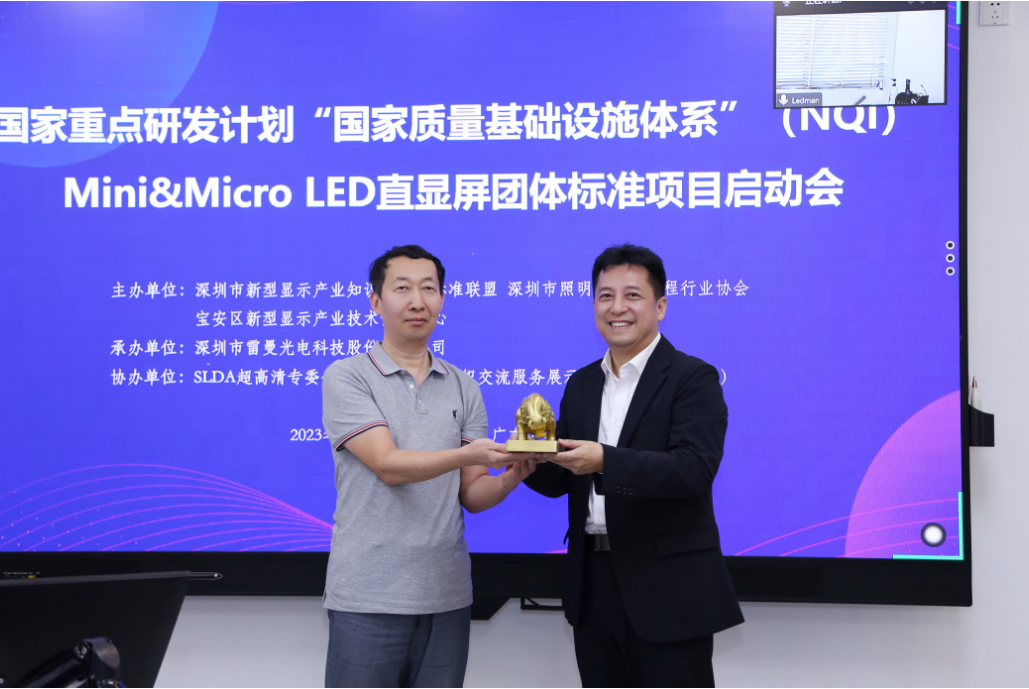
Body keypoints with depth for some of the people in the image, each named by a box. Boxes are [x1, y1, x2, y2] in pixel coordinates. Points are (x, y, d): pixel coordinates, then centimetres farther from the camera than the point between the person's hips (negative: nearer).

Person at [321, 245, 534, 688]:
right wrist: (467, 455, -30)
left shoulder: (463, 388, 9)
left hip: (447, 596, 4)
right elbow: (388, 466, -15)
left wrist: (510, 477, -16)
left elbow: (472, 495, 6)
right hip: (368, 597, -4)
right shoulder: (346, 378, -3)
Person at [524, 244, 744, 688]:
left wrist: (605, 462, -32)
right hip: (595, 585, 6)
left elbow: (694, 468, -22)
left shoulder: (693, 378, -8)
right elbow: (560, 482, 12)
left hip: (666, 590, -6)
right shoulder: (581, 385, 13)